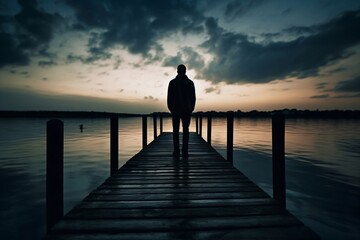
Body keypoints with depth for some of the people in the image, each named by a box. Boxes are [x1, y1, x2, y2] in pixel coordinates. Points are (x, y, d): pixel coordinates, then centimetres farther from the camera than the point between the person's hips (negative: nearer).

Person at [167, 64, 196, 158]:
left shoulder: (172, 82, 1)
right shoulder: (190, 82, 4)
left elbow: (169, 97, -1)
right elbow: (193, 98, 4)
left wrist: (170, 108, 9)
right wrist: (191, 108, 12)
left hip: (175, 109, -1)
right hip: (187, 110, 1)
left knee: (175, 130, 4)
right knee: (185, 130, 2)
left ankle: (176, 151, 1)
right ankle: (185, 152, -1)